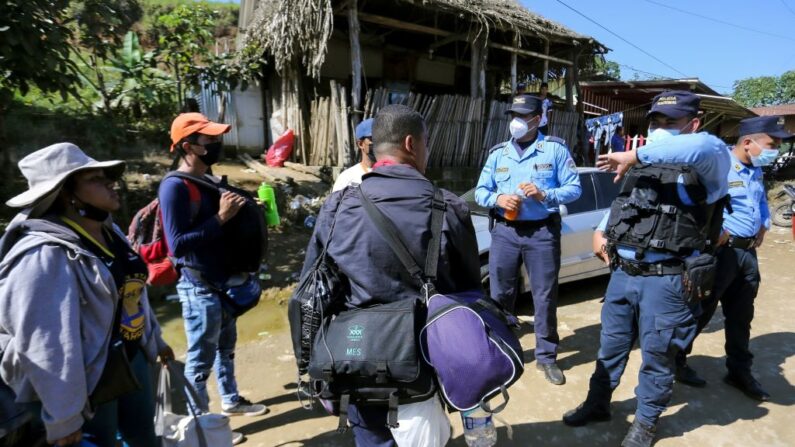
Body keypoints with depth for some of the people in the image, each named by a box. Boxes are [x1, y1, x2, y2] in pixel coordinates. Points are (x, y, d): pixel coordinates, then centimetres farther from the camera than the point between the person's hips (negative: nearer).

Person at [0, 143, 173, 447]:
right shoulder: (45, 256, -26)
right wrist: (63, 418, -23)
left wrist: (155, 340, 21)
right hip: (85, 381, -8)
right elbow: (46, 347, -27)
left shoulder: (108, 232, 3)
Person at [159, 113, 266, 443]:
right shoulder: (174, 186, -18)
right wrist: (220, 218, -26)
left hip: (221, 282, 9)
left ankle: (230, 401, 41)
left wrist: (239, 212, 3)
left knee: (225, 347, 22)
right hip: (199, 288, -9)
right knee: (200, 360, 6)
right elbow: (177, 243, -25)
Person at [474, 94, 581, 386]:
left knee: (545, 297, 6)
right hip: (505, 231, 3)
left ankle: (546, 356, 22)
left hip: (543, 232, -2)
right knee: (499, 294, 9)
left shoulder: (555, 149, 0)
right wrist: (498, 199, -13)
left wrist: (544, 195, -18)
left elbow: (574, 188, -1)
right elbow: (480, 192, 8)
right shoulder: (498, 153, 8)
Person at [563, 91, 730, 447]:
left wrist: (636, 155, -29)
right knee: (611, 346, 18)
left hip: (665, 280, -6)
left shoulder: (705, 168, -8)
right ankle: (597, 405, 37)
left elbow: (710, 146, -33)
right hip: (622, 272, 6)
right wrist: (602, 231, 11)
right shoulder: (643, 167, 13)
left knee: (656, 356, 10)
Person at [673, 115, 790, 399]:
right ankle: (676, 361, 18)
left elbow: (762, 202, 26)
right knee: (700, 312, 2)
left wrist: (764, 227, 11)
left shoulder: (757, 170, 12)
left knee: (741, 316, 17)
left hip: (748, 252, 9)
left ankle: (739, 372, 32)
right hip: (721, 251, -8)